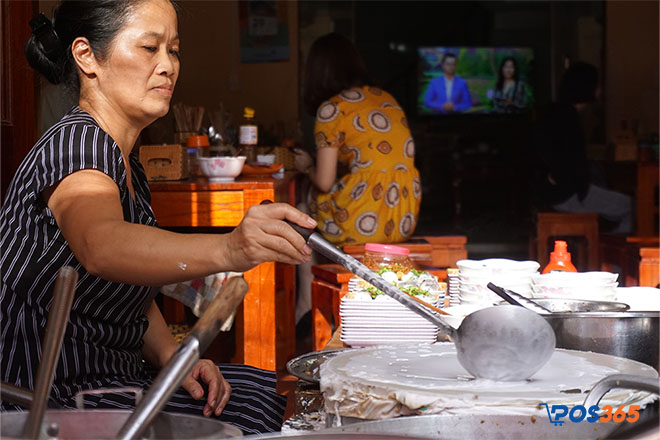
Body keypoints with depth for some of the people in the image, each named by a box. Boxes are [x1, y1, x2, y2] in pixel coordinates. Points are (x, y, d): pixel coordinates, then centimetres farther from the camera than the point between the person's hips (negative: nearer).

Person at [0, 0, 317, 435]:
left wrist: (170, 356, -1)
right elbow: (101, 245, -40)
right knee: (250, 416, -17)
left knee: (275, 395, -1)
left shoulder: (127, 165, 15)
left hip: (113, 377, 9)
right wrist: (227, 250, -57)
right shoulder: (75, 144, -18)